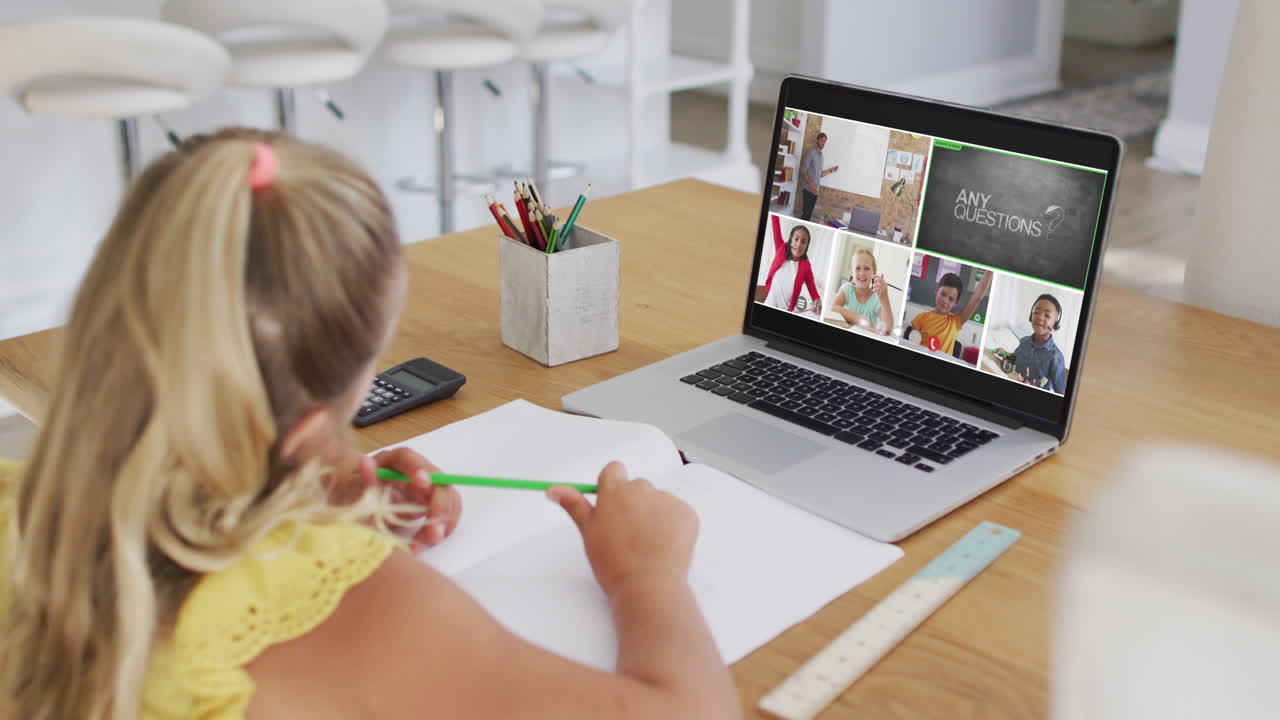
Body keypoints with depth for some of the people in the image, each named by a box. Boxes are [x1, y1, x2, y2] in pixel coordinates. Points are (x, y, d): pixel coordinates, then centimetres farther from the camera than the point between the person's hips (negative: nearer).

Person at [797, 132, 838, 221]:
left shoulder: (821, 155, 17)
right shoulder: (811, 152, -7)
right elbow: (803, 171, -13)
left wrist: (831, 170, 12)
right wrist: (811, 184, -22)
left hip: (815, 190, 8)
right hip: (808, 188, -7)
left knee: (809, 214, 6)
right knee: (806, 213, -14)